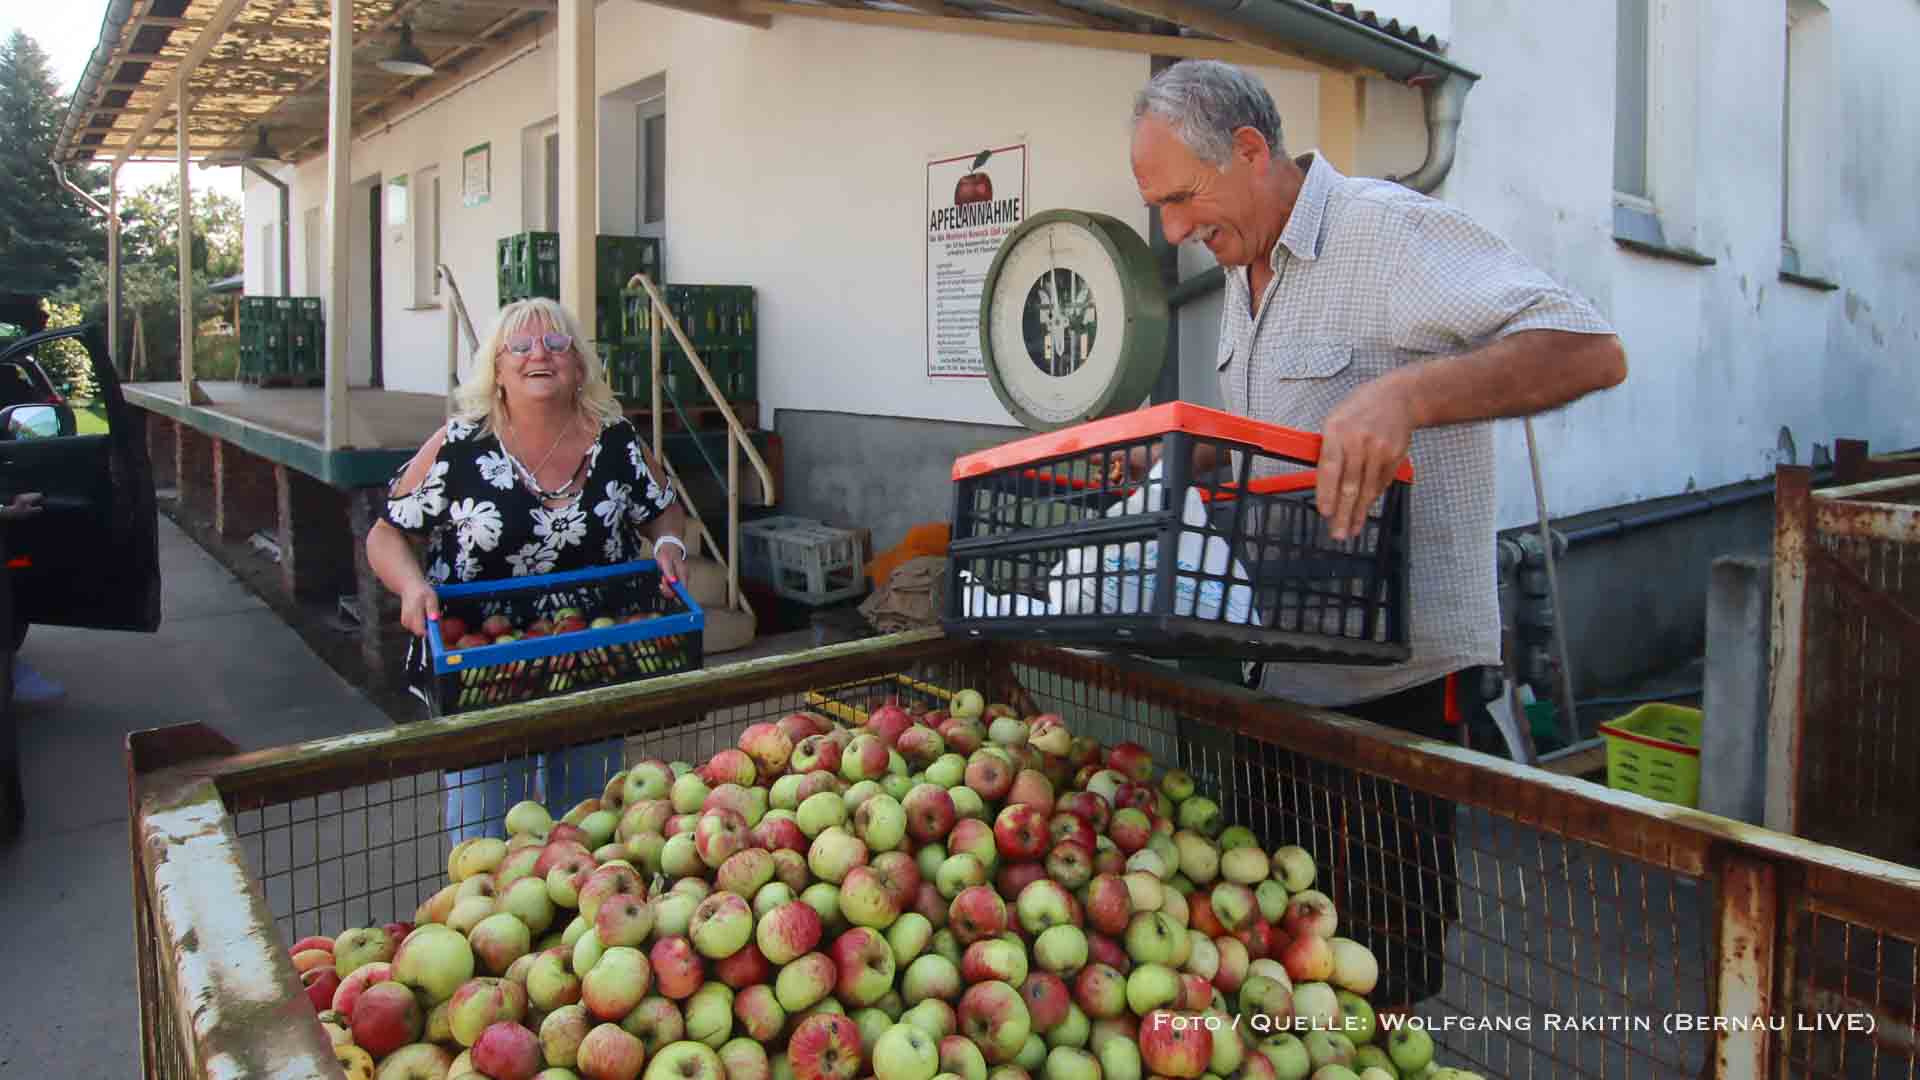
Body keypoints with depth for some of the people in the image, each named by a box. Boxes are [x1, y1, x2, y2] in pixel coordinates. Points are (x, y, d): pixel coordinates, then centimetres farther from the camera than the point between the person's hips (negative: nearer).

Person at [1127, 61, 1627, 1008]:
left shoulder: (1390, 230, -14)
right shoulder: (1244, 275, 14)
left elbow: (1590, 350, -24)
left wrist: (1407, 393, -38)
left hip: (1394, 686, -8)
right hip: (1282, 678, 8)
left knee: (1373, 991, 3)